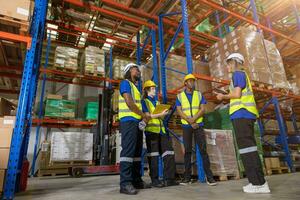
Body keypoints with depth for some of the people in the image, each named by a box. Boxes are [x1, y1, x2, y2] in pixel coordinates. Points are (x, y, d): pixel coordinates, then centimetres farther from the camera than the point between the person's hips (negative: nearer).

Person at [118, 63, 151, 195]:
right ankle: (125, 183, -11)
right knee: (128, 150, -13)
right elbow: (129, 102, -13)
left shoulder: (135, 87, 28)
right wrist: (144, 115, -7)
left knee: (137, 152, 7)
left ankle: (136, 180, 13)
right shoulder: (125, 82, 0)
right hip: (128, 121, -9)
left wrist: (143, 117, 6)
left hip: (137, 122, 9)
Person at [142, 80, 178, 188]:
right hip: (151, 129, -6)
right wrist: (160, 114, -13)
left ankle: (169, 178, 5)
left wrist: (164, 113, -1)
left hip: (161, 129, 6)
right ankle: (154, 180, 5)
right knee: (153, 156, -3)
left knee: (168, 153, -1)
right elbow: (147, 115, -8)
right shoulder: (144, 101, 5)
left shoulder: (157, 102, 25)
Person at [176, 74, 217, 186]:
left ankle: (209, 176, 1)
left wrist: (193, 119, -16)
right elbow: (179, 111, -2)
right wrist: (190, 122, -11)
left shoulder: (199, 94, 11)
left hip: (199, 125, 0)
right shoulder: (180, 96, 8)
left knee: (203, 150, -3)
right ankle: (187, 177, 10)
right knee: (187, 151, 3)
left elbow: (202, 109, 0)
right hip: (186, 126, 0)